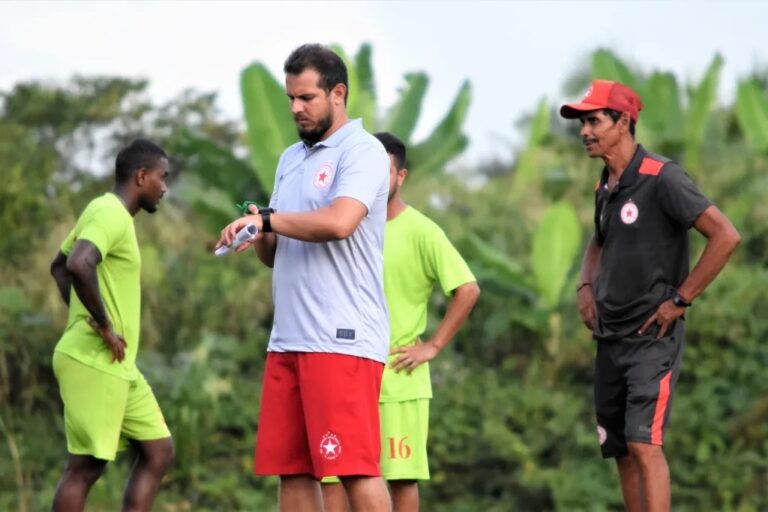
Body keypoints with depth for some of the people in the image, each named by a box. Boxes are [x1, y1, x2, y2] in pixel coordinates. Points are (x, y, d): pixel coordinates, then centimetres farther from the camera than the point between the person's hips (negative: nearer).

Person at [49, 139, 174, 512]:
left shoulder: (107, 212, 18)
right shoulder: (110, 215, -13)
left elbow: (58, 266, 31)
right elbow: (78, 265, -32)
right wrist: (104, 325, -23)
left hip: (120, 367, 10)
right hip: (93, 361, -10)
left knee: (158, 451, 8)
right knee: (86, 465, -7)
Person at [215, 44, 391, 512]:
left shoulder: (362, 152, -5)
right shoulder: (291, 159, 20)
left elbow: (338, 222, -23)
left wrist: (267, 218, -14)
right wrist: (259, 234, 0)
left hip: (342, 339, -8)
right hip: (288, 337, 8)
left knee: (356, 468, -10)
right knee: (292, 471, 5)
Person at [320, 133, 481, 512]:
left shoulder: (420, 231, -6)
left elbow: (467, 290, -9)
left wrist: (433, 346, -10)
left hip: (397, 379, -5)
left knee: (401, 474, -1)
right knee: (330, 473, 0)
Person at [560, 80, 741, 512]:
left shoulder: (661, 179, -14)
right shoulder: (605, 188, 11)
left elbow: (726, 236, -19)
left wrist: (681, 299, -17)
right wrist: (586, 286, 12)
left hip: (653, 336, -8)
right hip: (610, 338, 8)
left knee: (644, 443, -18)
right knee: (621, 451, 10)